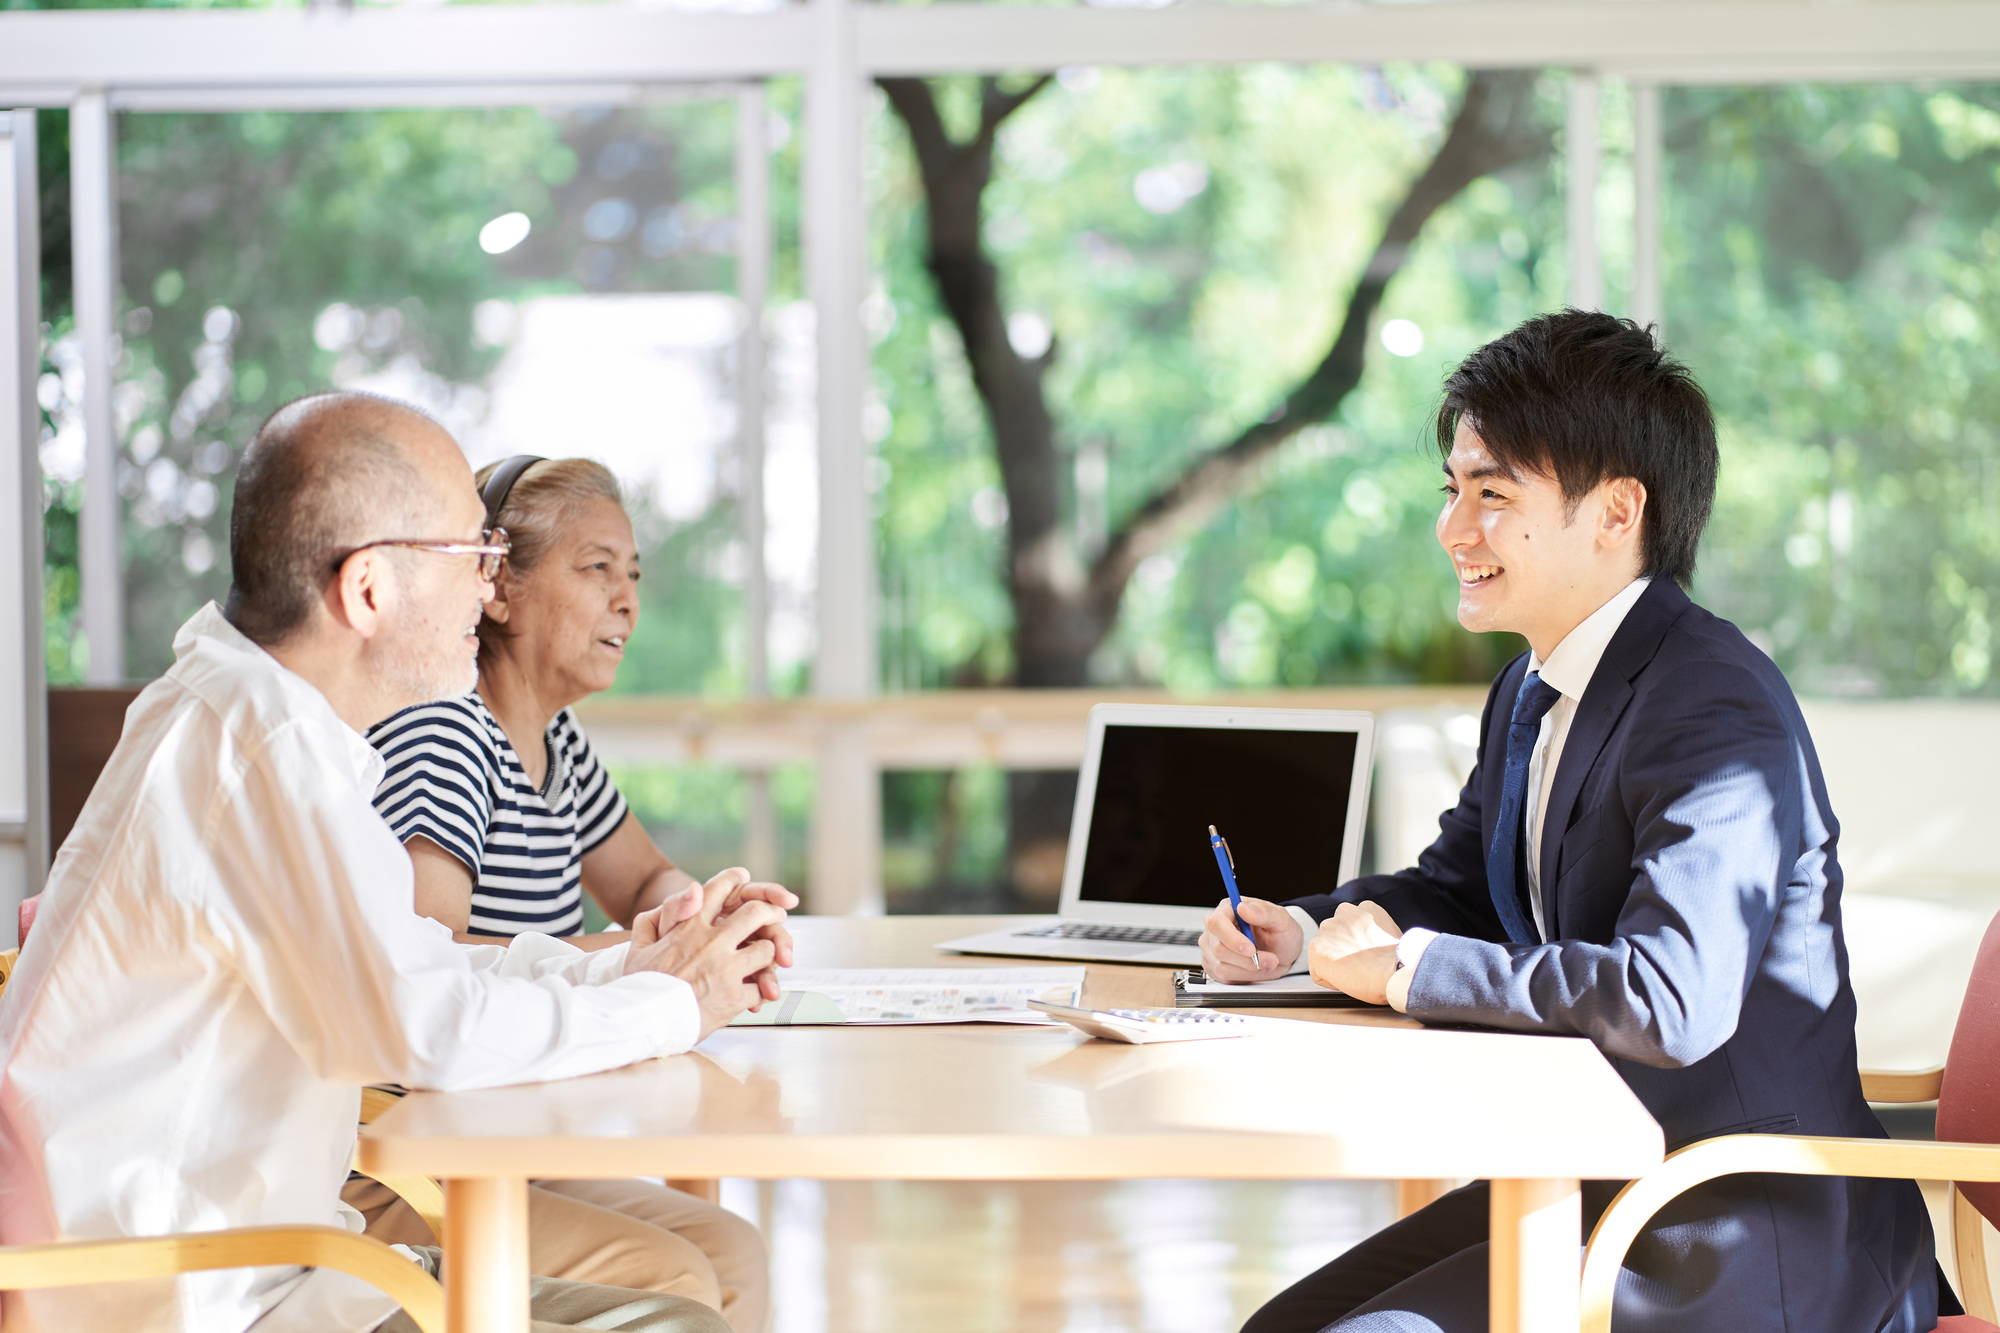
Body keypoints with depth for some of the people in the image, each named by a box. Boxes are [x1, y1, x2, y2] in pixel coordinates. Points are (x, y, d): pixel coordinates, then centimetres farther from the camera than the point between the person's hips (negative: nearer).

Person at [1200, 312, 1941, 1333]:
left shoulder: (1716, 713, -21)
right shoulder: (1529, 693, 9)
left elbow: (1672, 1001, -33)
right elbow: (1458, 885, 25)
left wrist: (1405, 966, -22)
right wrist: (1301, 931, 3)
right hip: (1590, 1188, 9)